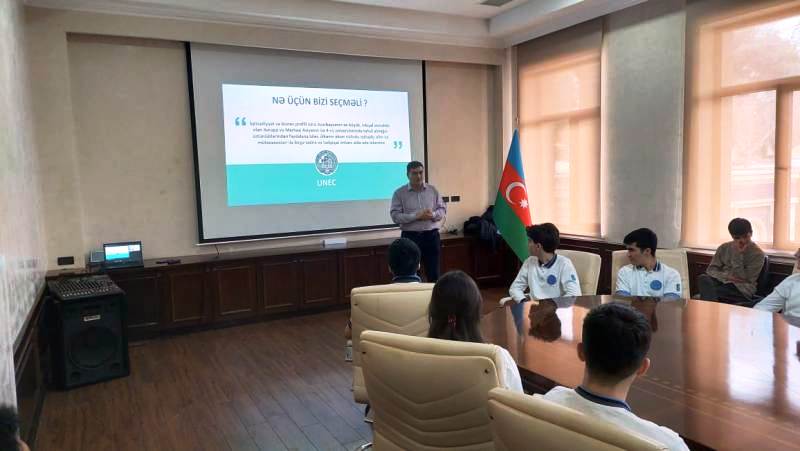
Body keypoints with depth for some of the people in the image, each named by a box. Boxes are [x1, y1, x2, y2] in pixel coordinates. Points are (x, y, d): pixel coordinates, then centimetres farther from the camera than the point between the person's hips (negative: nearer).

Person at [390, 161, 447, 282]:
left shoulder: (433, 190, 6)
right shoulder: (399, 193, -3)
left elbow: (443, 209, 7)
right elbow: (395, 216, -10)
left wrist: (433, 215, -15)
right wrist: (416, 216, -20)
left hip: (431, 235, 2)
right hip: (410, 236, -2)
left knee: (434, 273, 7)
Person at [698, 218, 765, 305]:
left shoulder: (757, 254, 1)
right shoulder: (724, 248, 13)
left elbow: (742, 278, -7)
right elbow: (711, 270, 7)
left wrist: (738, 254, -12)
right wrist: (727, 276, -12)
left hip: (742, 291, -5)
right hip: (722, 282, 5)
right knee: (703, 279, -32)